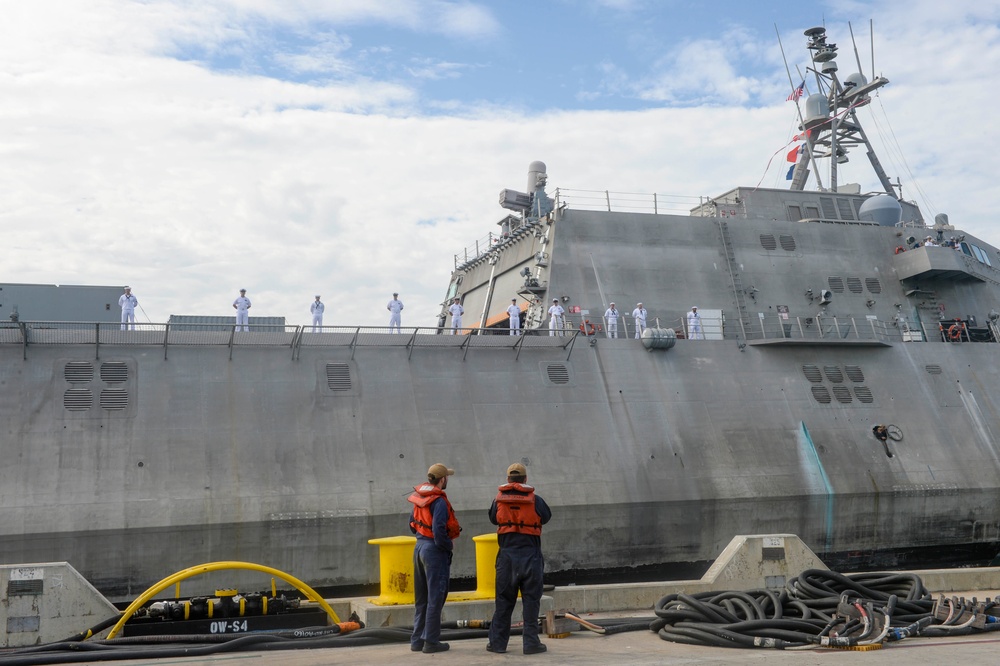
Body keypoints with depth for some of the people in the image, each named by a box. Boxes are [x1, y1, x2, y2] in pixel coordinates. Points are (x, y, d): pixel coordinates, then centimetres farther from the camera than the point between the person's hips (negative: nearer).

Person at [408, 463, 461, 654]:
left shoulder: (418, 497, 7)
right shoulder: (439, 501, -18)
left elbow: (412, 525, 14)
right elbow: (439, 531, -24)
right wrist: (450, 545, -9)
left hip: (419, 547, 8)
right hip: (435, 550, -8)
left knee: (421, 598, 16)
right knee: (435, 598, 0)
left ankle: (417, 640, 21)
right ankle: (431, 641, 5)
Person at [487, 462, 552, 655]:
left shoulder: (499, 500, 0)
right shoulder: (535, 500, -5)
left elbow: (493, 518, 15)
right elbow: (546, 517, 10)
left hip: (507, 556, 2)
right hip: (530, 556, -2)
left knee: (503, 600, 10)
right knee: (531, 600, 4)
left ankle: (497, 642, 12)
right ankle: (531, 642, 4)